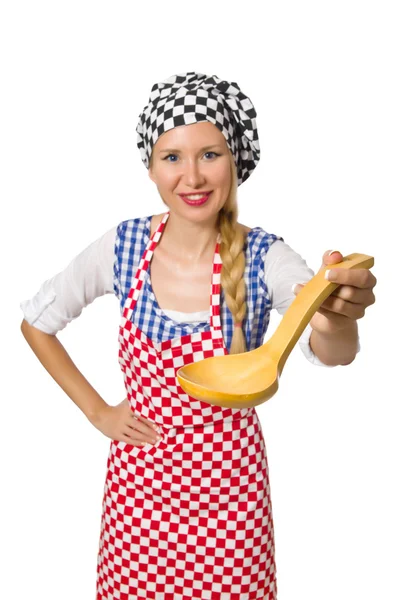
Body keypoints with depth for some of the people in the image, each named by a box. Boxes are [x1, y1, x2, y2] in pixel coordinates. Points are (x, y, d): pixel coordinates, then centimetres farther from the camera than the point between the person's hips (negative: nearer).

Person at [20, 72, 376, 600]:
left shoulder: (265, 258, -17)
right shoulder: (123, 246, -12)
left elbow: (329, 351, -35)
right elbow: (36, 320, 2)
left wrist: (337, 321, -58)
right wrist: (96, 411, -2)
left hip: (228, 476, -1)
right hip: (139, 469, 2)